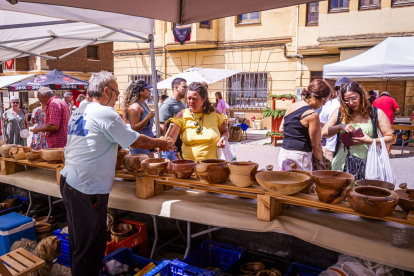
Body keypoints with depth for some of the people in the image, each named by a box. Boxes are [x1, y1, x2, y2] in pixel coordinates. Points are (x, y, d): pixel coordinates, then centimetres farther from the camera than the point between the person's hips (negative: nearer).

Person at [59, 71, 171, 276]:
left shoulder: (80, 109, 11)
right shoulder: (105, 113, -14)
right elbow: (136, 141, -8)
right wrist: (160, 143, 6)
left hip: (68, 180, 9)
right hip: (87, 188, -9)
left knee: (78, 240, 22)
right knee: (90, 245, 4)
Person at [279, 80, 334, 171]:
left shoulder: (291, 106, 7)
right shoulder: (312, 115, -14)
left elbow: (281, 129, 18)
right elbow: (316, 144, -8)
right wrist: (320, 161, 5)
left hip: (284, 153, 8)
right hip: (300, 156, -8)